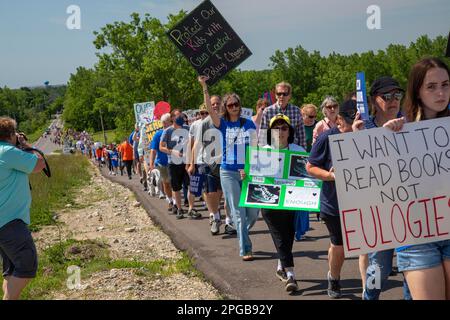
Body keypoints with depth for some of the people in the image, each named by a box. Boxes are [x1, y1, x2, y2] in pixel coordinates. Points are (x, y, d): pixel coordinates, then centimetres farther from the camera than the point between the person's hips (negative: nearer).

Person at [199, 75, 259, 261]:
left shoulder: (249, 124, 5)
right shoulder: (223, 124, 2)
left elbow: (255, 148, 6)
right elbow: (209, 109, -13)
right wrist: (204, 87, -21)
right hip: (228, 172, -1)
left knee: (253, 212, 3)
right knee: (238, 213, -2)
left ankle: (242, 234, 33)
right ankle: (245, 250, 2)